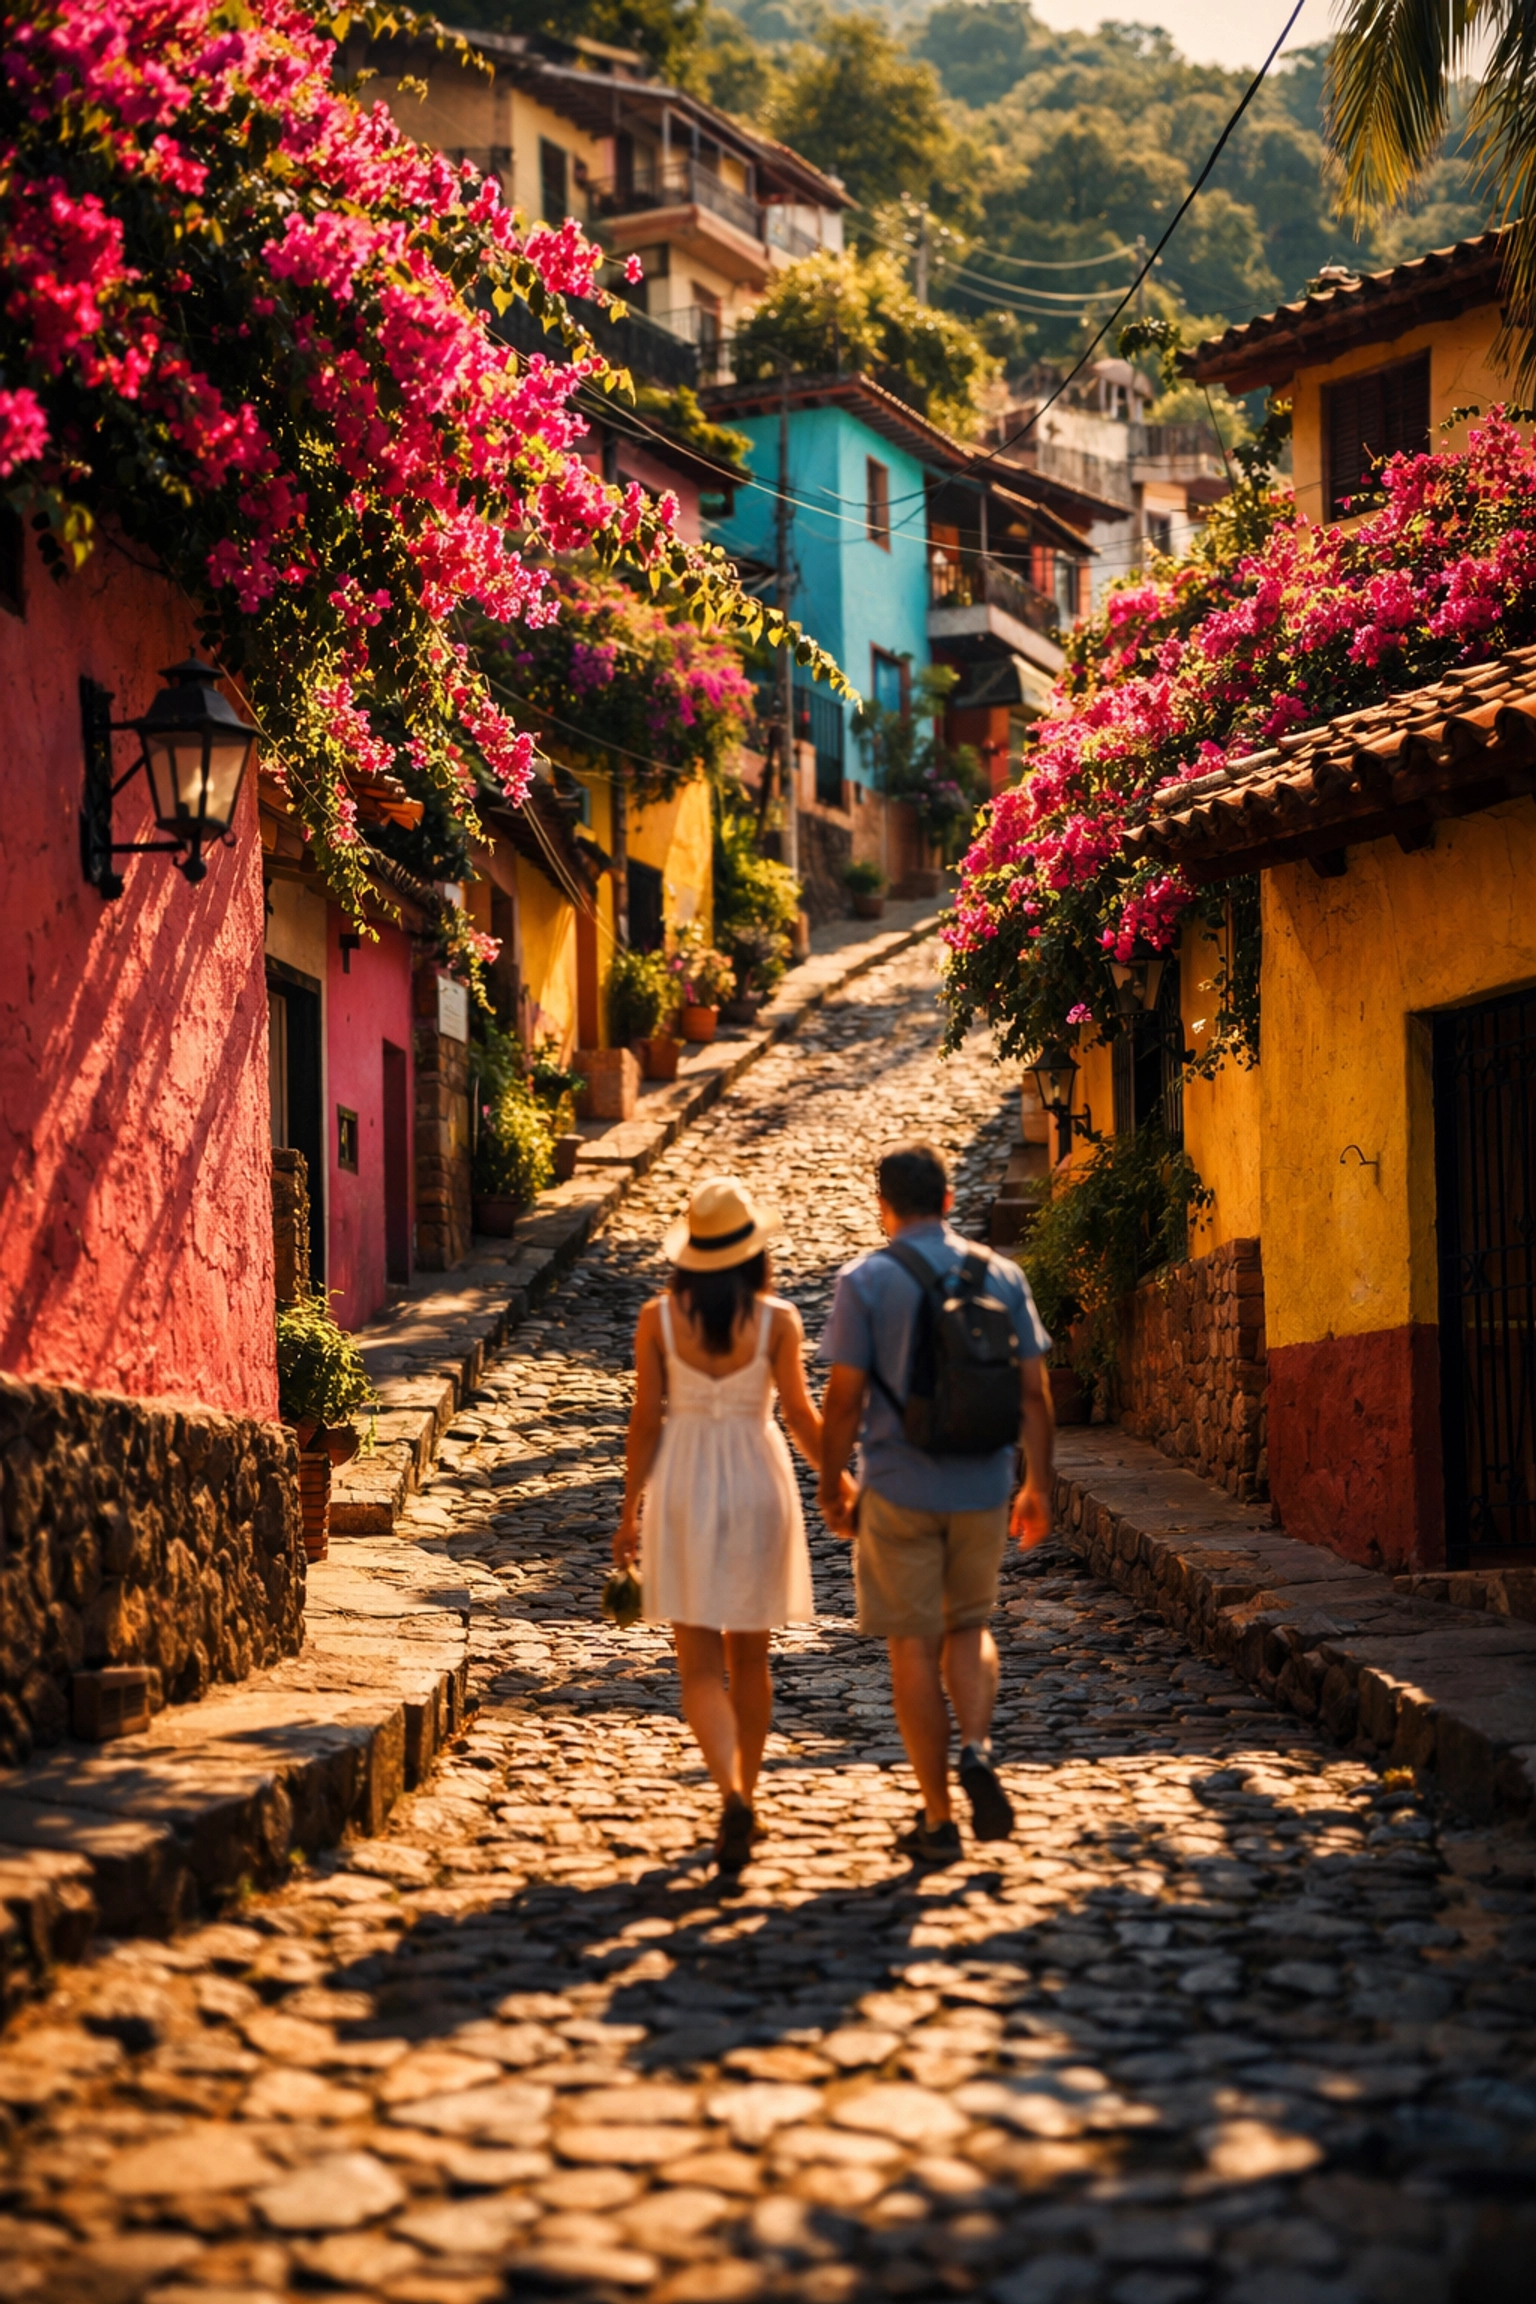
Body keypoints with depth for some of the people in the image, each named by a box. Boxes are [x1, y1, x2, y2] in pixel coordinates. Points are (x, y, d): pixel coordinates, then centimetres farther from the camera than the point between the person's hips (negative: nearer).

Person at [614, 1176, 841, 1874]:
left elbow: (645, 1420, -4)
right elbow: (802, 1416, -5)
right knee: (749, 1657, 18)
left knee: (699, 1667, 0)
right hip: (757, 1483, 1)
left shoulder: (659, 1318, -5)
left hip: (681, 1485, 0)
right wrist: (837, 1483, 11)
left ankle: (732, 1797, -20)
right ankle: (745, 1798, 27)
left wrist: (629, 1513, 4)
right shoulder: (777, 1320, -8)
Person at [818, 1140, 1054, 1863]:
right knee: (969, 1628, 21)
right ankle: (977, 1749, -5)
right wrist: (1038, 1485, 11)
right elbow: (1033, 1393, 3)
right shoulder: (1002, 1276, 2)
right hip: (981, 1486, 3)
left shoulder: (866, 1281, -7)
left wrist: (830, 1485, 4)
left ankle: (938, 1820, 8)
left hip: (899, 1490, -3)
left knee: (914, 1647, 6)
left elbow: (844, 1398, -9)